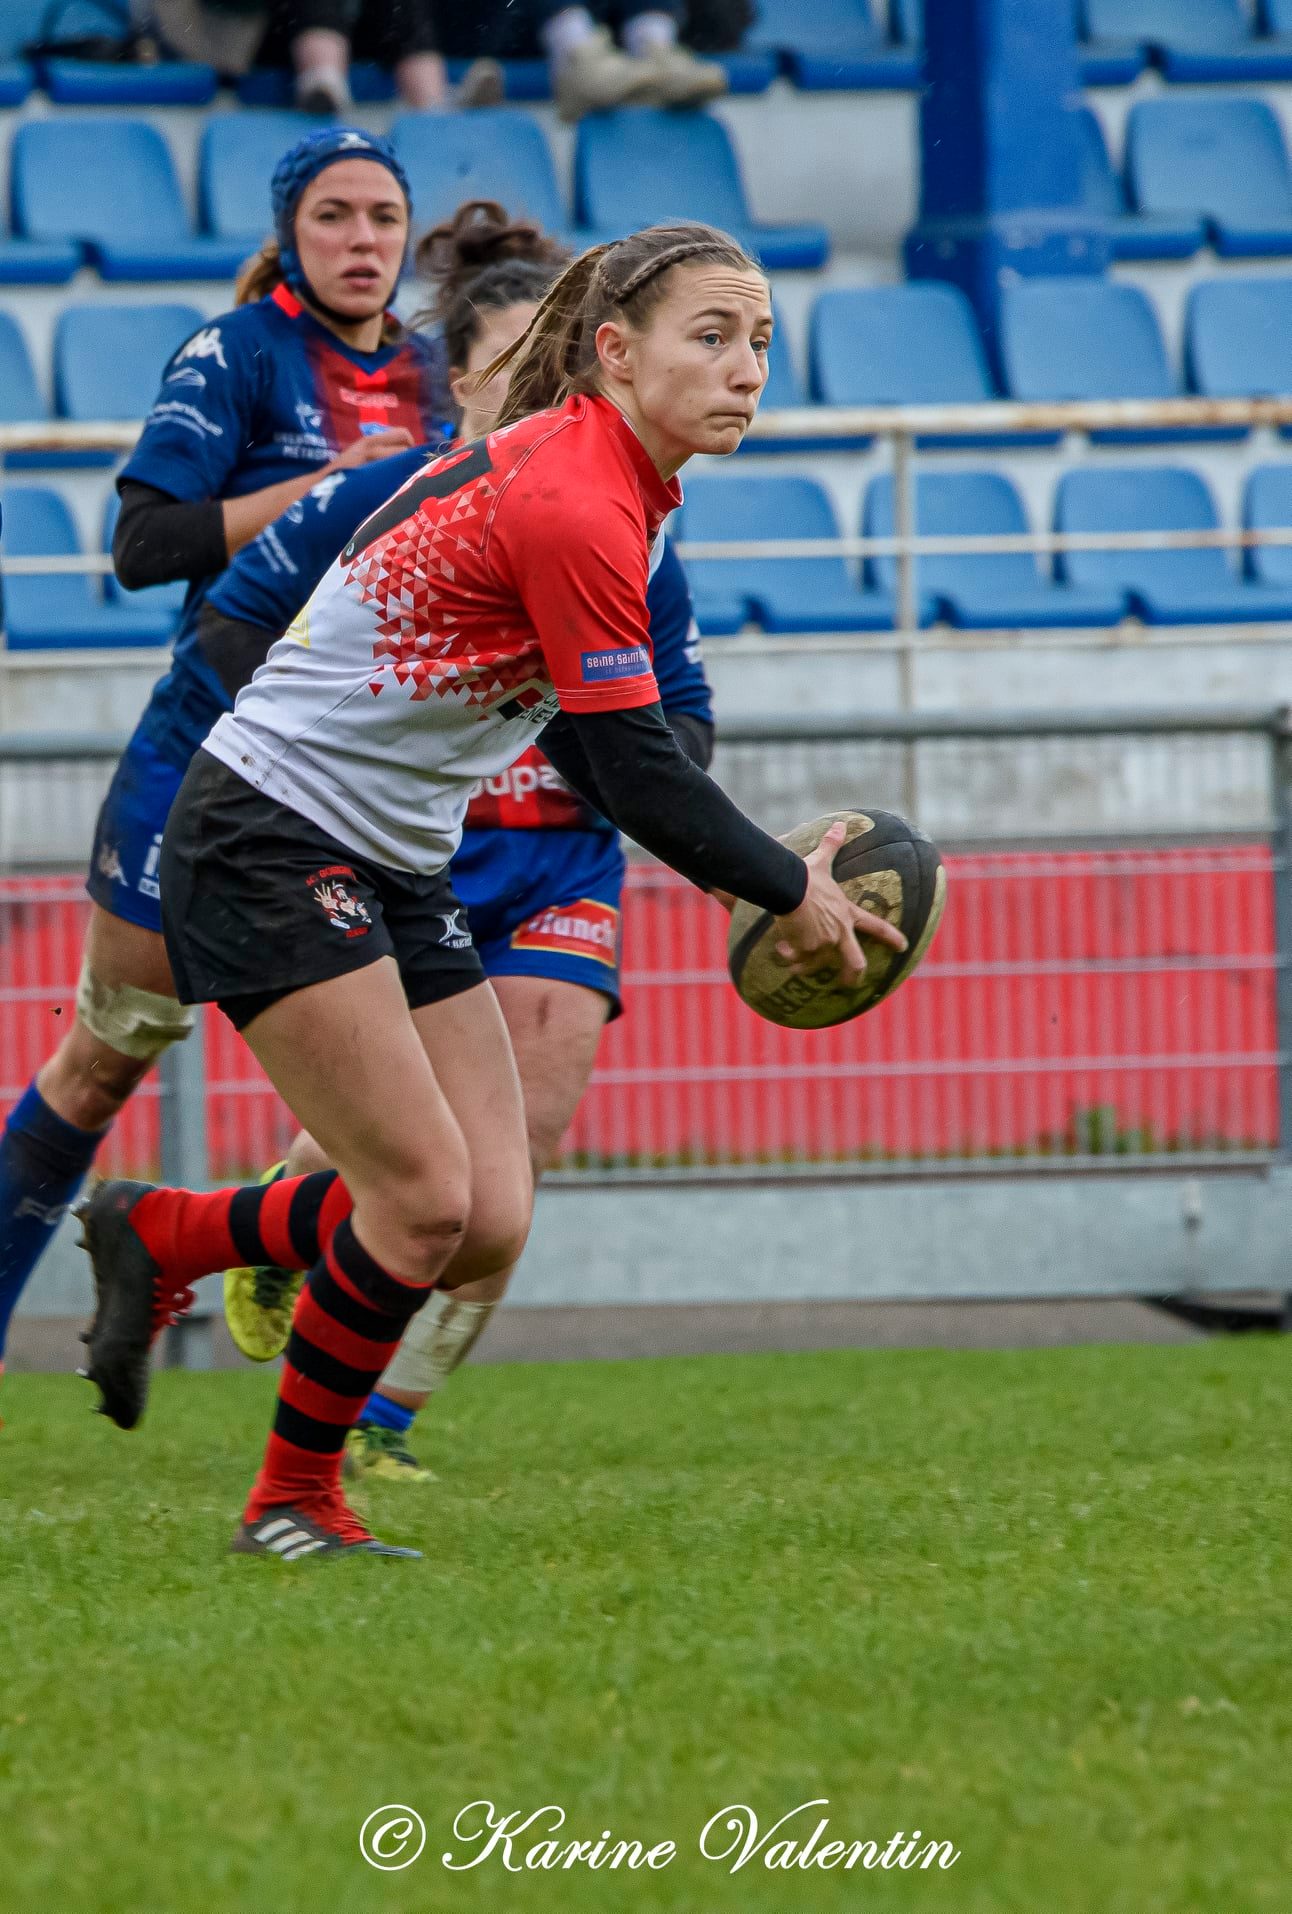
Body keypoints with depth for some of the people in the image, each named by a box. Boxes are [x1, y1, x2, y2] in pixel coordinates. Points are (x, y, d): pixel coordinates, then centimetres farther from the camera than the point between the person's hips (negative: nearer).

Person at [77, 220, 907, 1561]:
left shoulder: (594, 474, 8)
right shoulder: (575, 507, -22)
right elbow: (633, 768, -20)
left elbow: (590, 747, 16)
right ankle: (294, 1501, 5)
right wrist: (790, 893, -8)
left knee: (487, 1230, 0)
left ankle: (157, 1235, 19)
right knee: (426, 1198, -13)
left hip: (392, 869, 9)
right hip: (269, 837, -9)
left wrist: (771, 869, 8)